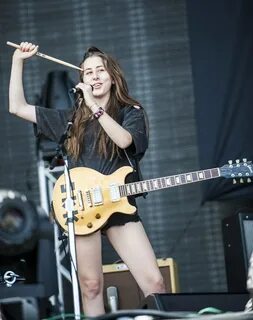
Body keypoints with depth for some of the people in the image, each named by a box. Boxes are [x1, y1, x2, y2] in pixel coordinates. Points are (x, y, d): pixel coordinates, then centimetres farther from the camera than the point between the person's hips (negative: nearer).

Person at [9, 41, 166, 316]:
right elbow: (17, 107, 13)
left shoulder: (130, 112, 8)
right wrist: (18, 60, 11)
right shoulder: (72, 118, 15)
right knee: (90, 286, 2)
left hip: (119, 205, -2)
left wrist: (94, 106, -17)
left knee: (153, 281, -11)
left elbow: (123, 140, -16)